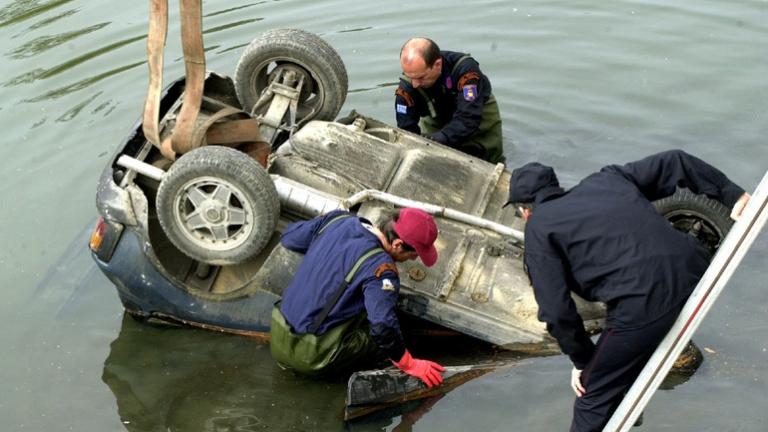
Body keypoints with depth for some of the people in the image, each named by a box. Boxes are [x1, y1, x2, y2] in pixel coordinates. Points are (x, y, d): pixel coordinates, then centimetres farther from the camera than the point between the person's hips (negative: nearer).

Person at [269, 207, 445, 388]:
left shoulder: (337, 219, -1)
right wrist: (409, 365, -14)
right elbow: (383, 327, -29)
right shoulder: (380, 268, -22)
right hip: (309, 356, -6)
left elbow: (288, 238, 12)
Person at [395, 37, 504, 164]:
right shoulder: (407, 85, -30)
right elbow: (407, 128, -28)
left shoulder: (465, 69, -40)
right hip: (437, 120, 2)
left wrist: (437, 140, -59)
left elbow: (468, 119, -46)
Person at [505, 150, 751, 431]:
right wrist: (733, 195, 24)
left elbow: (556, 309, 0)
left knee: (593, 399, 8)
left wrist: (582, 360, 13)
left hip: (644, 301, -8)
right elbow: (674, 163, 24)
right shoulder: (605, 179, 24)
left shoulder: (538, 228, 6)